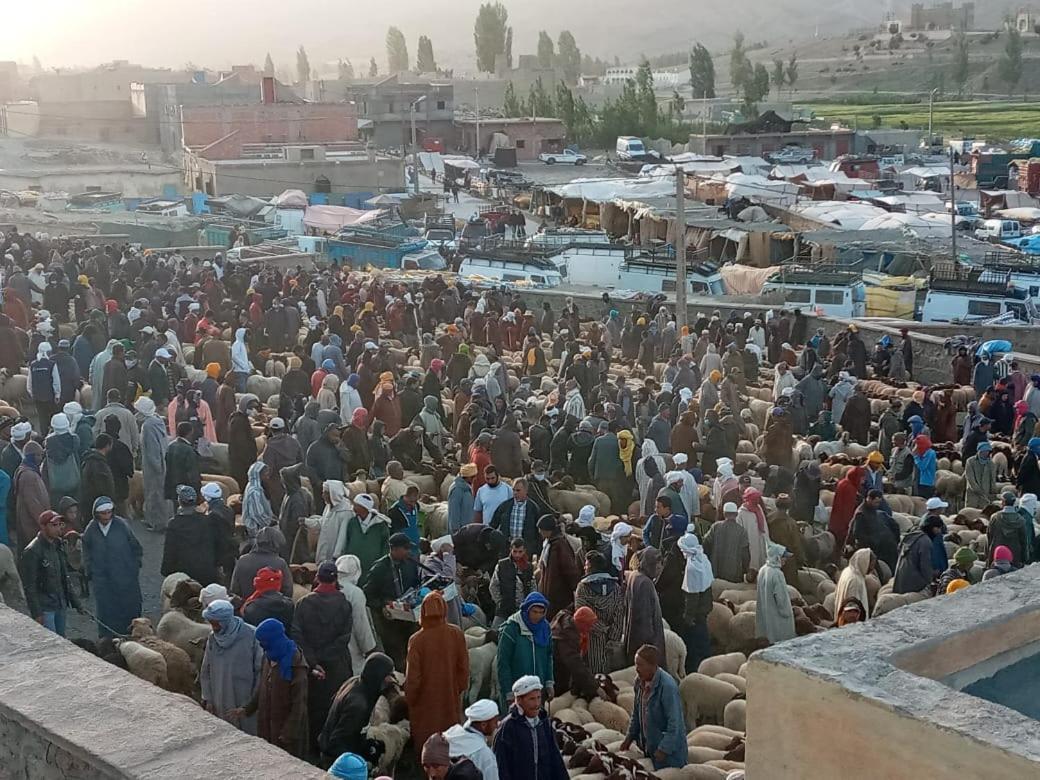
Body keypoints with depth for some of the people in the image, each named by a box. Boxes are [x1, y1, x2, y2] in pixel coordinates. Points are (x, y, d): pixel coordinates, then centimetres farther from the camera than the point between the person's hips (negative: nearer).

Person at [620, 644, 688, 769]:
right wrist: (630, 737, 14)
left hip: (669, 749, -7)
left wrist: (664, 749, -23)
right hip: (649, 745, 7)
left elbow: (674, 722, -24)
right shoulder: (640, 681, -2)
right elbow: (637, 713, 14)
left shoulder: (667, 686, -26)